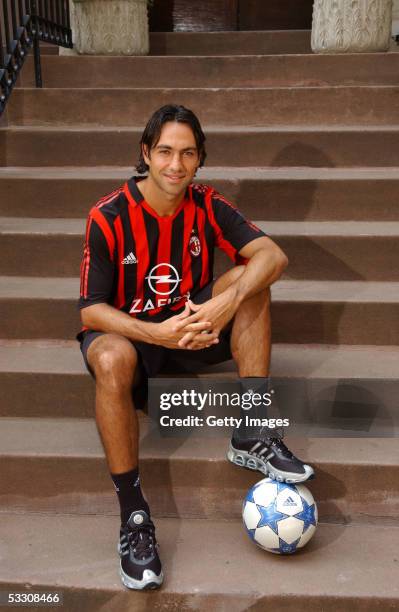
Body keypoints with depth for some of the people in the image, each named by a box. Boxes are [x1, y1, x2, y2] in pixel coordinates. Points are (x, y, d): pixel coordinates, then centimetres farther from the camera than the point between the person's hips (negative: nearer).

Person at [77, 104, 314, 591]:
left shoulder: (207, 206, -8)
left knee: (250, 281, -21)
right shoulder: (108, 217, -17)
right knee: (111, 360, -39)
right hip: (126, 330, -3)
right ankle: (134, 515, -26)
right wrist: (156, 332, -34)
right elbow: (91, 311, -18)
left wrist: (228, 302, -38)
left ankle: (251, 437, -21)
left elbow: (273, 255, -19)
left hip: (192, 322, 4)